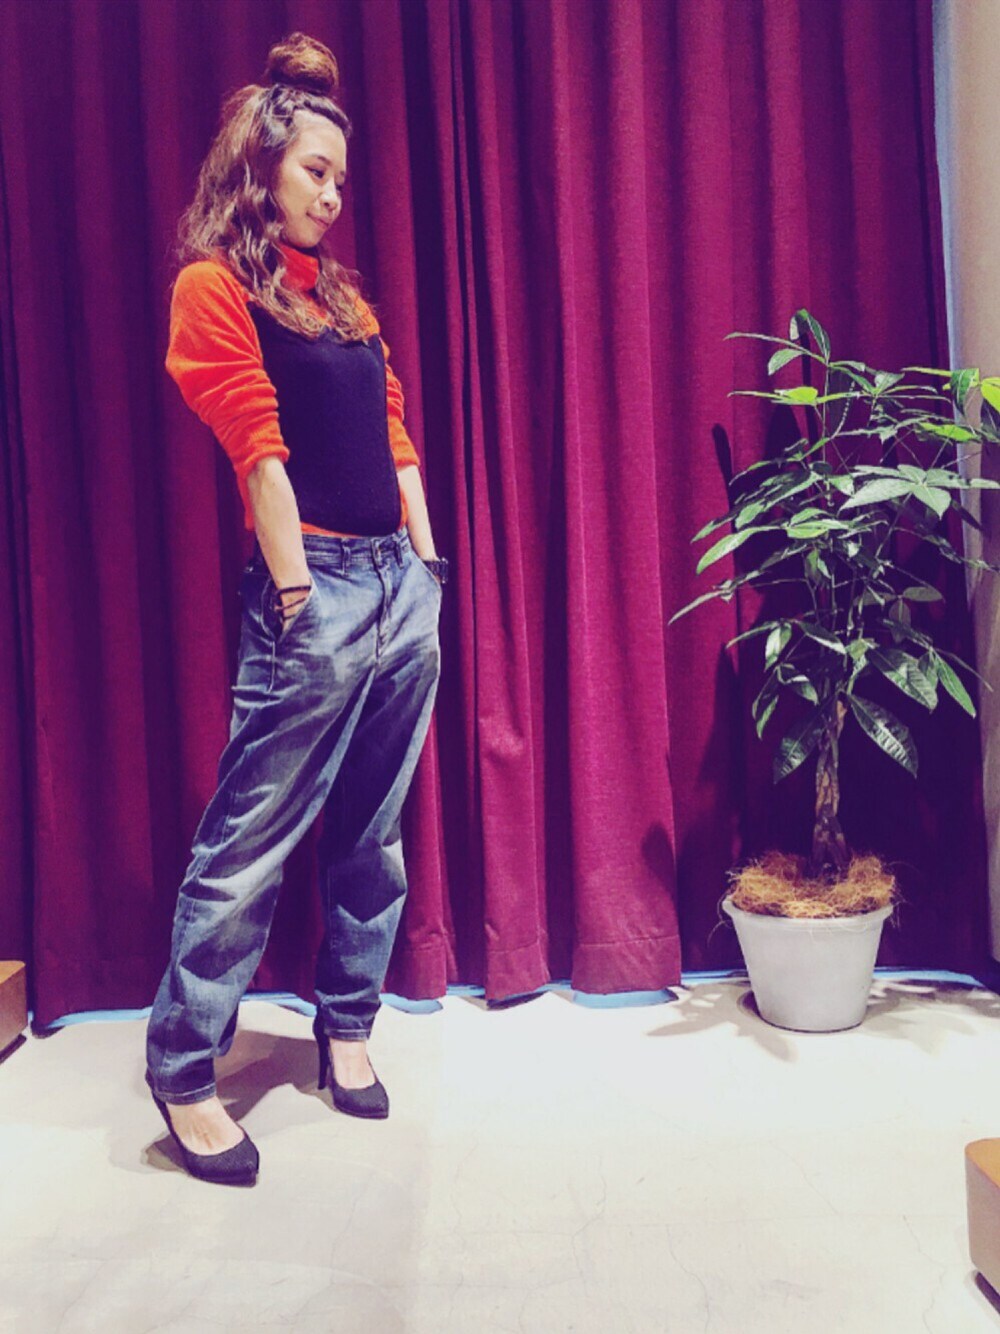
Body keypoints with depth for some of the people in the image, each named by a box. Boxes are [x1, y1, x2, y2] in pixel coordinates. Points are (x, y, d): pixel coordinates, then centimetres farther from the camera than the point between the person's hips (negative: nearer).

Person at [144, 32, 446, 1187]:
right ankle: (184, 1069, 13)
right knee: (249, 843, -2)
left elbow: (393, 434, 16)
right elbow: (257, 448, -10)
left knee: (373, 832, 12)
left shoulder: (338, 293, 20)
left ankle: (346, 1028, 27)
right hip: (315, 586, -7)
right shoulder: (212, 286, -1)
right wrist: (296, 596, -14)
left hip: (402, 581, 8)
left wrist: (426, 563, 10)